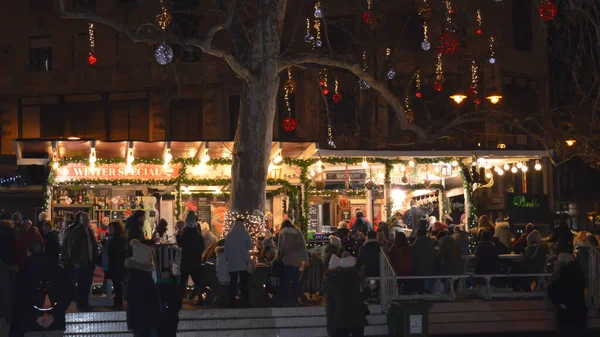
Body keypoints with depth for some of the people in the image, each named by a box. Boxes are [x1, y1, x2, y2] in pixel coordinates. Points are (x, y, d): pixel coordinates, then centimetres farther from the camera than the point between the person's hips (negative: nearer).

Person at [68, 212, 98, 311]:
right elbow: (72, 247, -9)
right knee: (81, 284, -1)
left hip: (90, 262, 6)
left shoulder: (90, 231, 13)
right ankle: (80, 305, 7)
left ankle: (85, 304, 19)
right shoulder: (76, 231, -7)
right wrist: (75, 262, -13)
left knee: (87, 284, 10)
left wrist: (95, 260, 11)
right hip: (80, 262, -6)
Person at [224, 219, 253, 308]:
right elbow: (250, 247, -4)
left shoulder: (229, 235, 4)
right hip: (242, 262, -2)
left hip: (232, 263, 2)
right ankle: (245, 301, -1)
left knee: (233, 281, 4)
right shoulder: (245, 234, -5)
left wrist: (227, 259, 15)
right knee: (244, 282, 2)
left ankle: (232, 301, 1)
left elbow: (226, 248, 8)